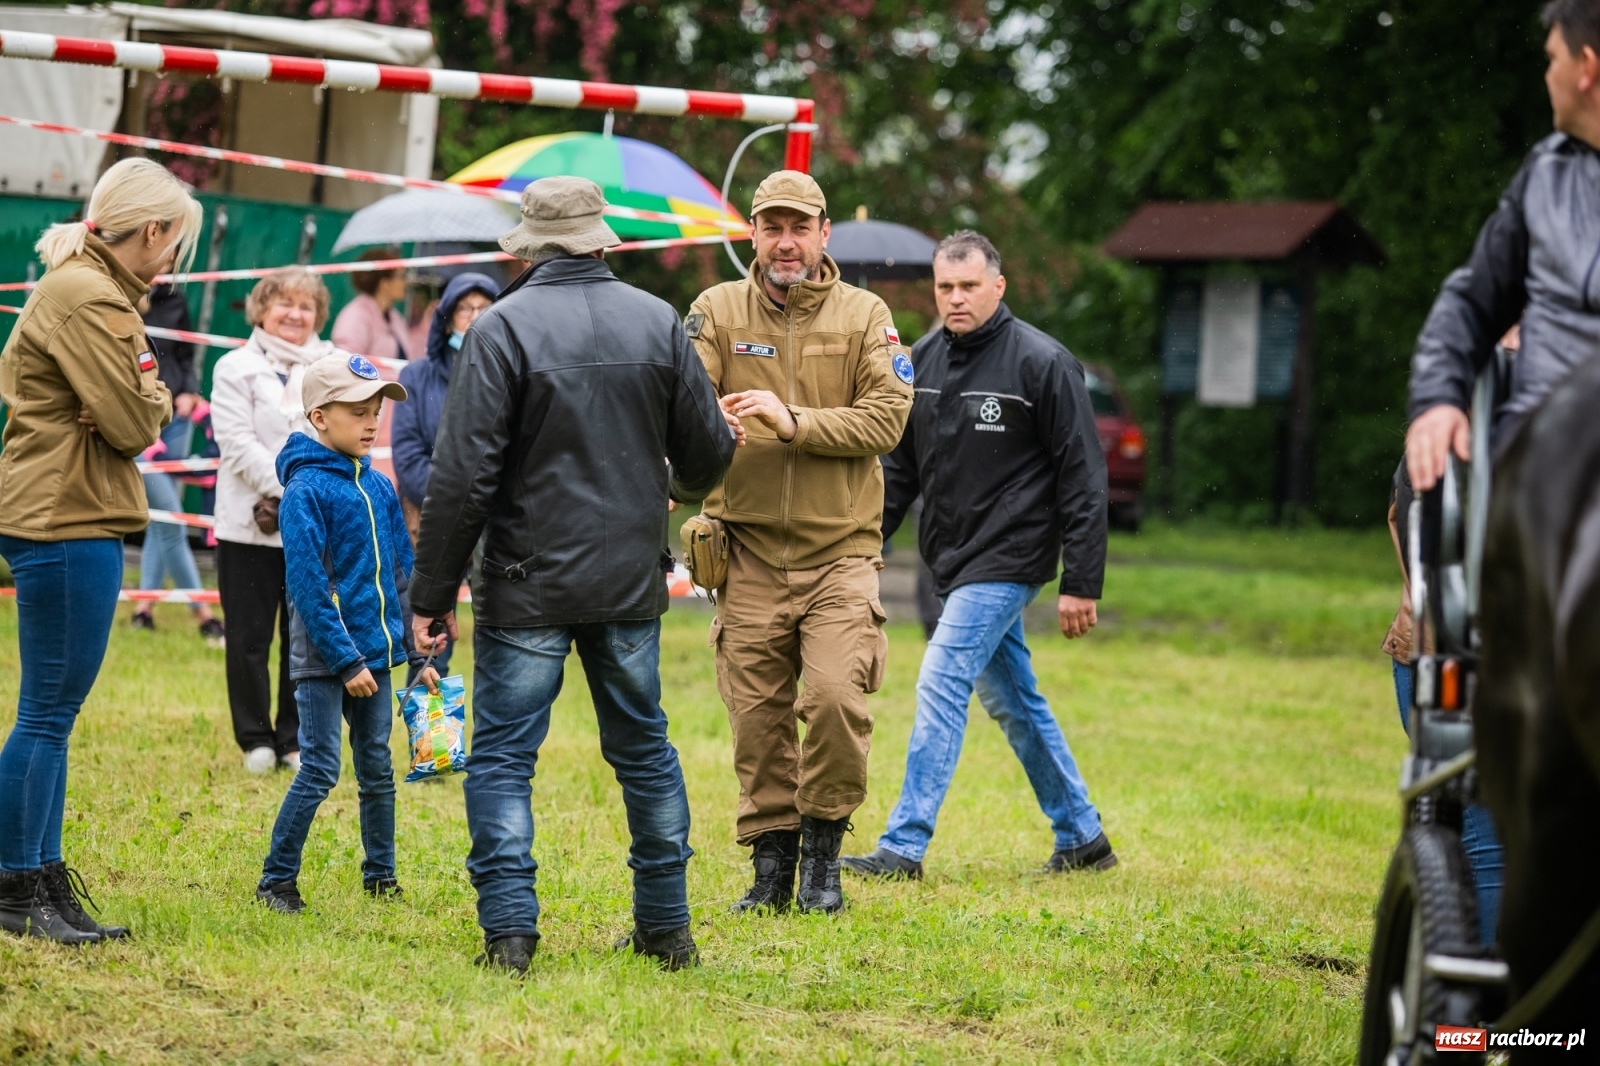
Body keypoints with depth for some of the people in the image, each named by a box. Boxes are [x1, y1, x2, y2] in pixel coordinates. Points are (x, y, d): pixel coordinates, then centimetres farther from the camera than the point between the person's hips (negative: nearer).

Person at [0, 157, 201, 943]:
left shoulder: (79, 287, 18)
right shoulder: (87, 298, -16)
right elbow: (133, 423, -19)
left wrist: (136, 402, -2)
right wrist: (156, 398, 2)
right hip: (67, 522, -11)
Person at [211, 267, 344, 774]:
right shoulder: (236, 368, 1)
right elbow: (237, 443, -8)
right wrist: (289, 487, -15)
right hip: (250, 523, -2)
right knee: (250, 637, 2)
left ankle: (296, 738, 16)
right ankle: (256, 738, 13)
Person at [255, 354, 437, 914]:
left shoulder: (379, 487, 9)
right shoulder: (305, 490, -13)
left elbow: (400, 575, 15)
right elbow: (308, 586, -17)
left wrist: (416, 654, 12)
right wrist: (345, 660, -18)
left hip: (374, 652, 7)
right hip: (323, 658, -7)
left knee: (377, 768, 12)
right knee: (319, 771, -6)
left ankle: (381, 876, 23)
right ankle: (277, 881, 4)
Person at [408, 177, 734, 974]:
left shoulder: (503, 329, -10)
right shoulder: (658, 323, 1)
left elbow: (463, 475, -13)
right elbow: (709, 450, 7)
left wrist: (432, 592, -6)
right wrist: (682, 487, 31)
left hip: (528, 586, -4)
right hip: (632, 580, 4)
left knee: (502, 757, 2)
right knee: (643, 749, 16)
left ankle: (509, 929, -6)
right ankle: (666, 928, 21)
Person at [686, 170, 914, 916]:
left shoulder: (864, 316, 3)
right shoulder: (717, 311, 4)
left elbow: (886, 418, -7)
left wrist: (795, 422, -20)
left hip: (839, 547, -1)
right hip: (750, 552, 1)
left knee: (837, 697, -15)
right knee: (757, 716, 2)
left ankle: (823, 851, 4)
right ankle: (771, 865, 14)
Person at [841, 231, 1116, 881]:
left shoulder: (1042, 363, -12)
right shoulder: (924, 359, 7)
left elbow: (1083, 478, -11)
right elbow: (899, 465, 16)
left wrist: (1081, 583, -14)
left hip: (1007, 562, -7)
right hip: (953, 560, 7)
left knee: (940, 688, -13)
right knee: (1012, 701, 13)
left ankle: (905, 845, -10)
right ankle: (1081, 838, 25)